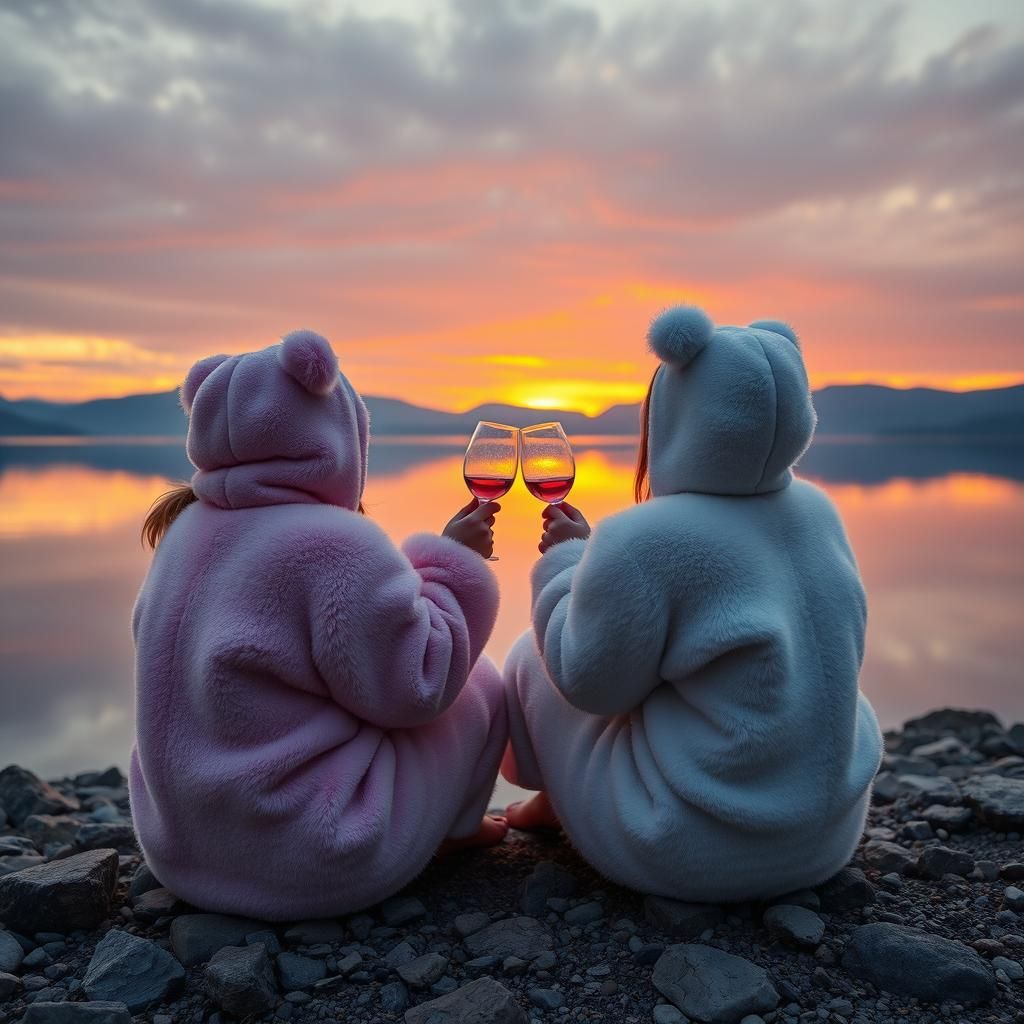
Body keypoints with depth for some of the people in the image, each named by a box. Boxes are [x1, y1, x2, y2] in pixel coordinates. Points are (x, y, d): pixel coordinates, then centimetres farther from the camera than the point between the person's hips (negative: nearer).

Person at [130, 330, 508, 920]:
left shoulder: (190, 528, 1)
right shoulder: (339, 545, -23)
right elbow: (417, 689, -17)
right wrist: (451, 560, -7)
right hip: (312, 862, -8)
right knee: (479, 684, 9)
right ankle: (450, 829, 24)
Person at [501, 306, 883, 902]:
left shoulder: (643, 542, -24)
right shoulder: (817, 511, -2)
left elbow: (590, 683, -12)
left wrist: (567, 557, 1)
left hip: (694, 853, -6)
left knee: (533, 657, 11)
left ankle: (557, 801, 37)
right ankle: (558, 801, 40)